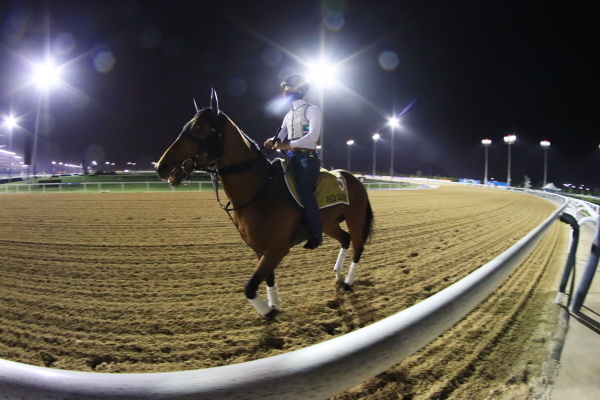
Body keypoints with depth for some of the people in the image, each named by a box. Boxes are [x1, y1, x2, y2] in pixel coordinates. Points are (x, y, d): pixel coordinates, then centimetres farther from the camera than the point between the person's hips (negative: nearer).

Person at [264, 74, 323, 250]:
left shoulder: (312, 109, -1)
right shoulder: (289, 115, 21)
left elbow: (313, 135, -16)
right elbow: (281, 137, 12)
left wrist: (289, 145, -24)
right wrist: (273, 141, -13)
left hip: (307, 157, -8)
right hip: (290, 156, 8)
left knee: (304, 191, -24)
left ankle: (316, 234, -16)